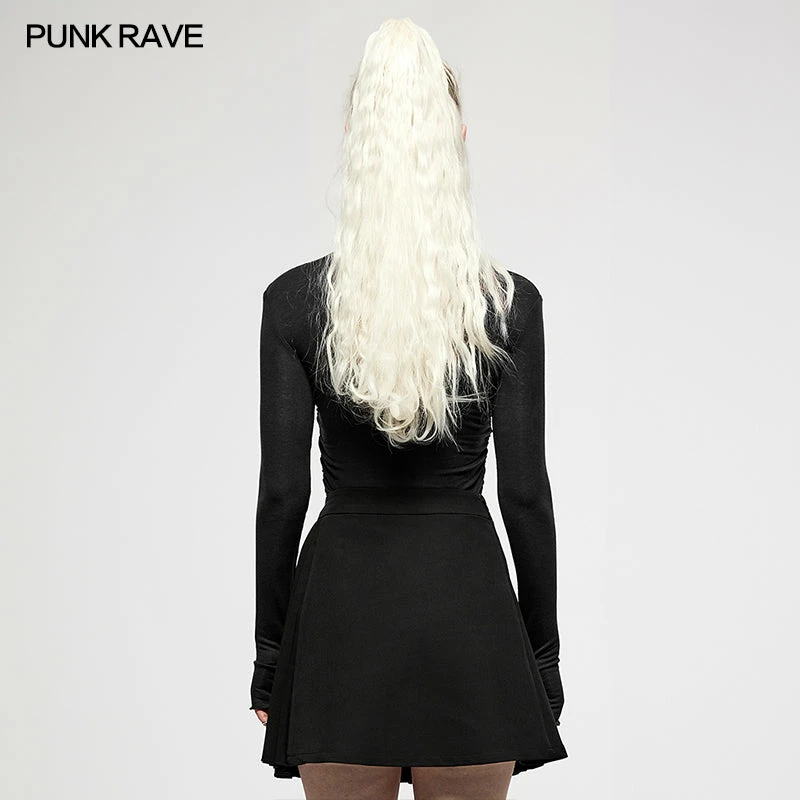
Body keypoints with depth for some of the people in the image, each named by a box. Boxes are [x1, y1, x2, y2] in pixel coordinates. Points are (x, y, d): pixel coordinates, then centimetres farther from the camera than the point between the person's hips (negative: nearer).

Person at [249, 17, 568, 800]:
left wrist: (269, 658, 5)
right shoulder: (510, 303, -6)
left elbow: (282, 492, -5)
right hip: (469, 605, 0)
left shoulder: (294, 300, -5)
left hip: (342, 600, 0)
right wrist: (542, 658, 5)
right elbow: (526, 494, -4)